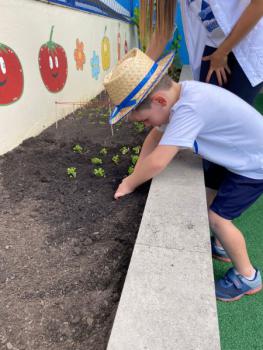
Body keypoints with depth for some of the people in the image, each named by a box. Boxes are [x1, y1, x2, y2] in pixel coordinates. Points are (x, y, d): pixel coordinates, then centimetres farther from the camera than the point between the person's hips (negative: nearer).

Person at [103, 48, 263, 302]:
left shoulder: (189, 108, -37)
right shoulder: (176, 95, -8)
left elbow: (157, 162, -37)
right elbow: (155, 136, 2)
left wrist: (129, 185, -19)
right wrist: (135, 176, -4)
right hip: (240, 155, 9)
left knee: (217, 217, -7)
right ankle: (224, 246, 39)